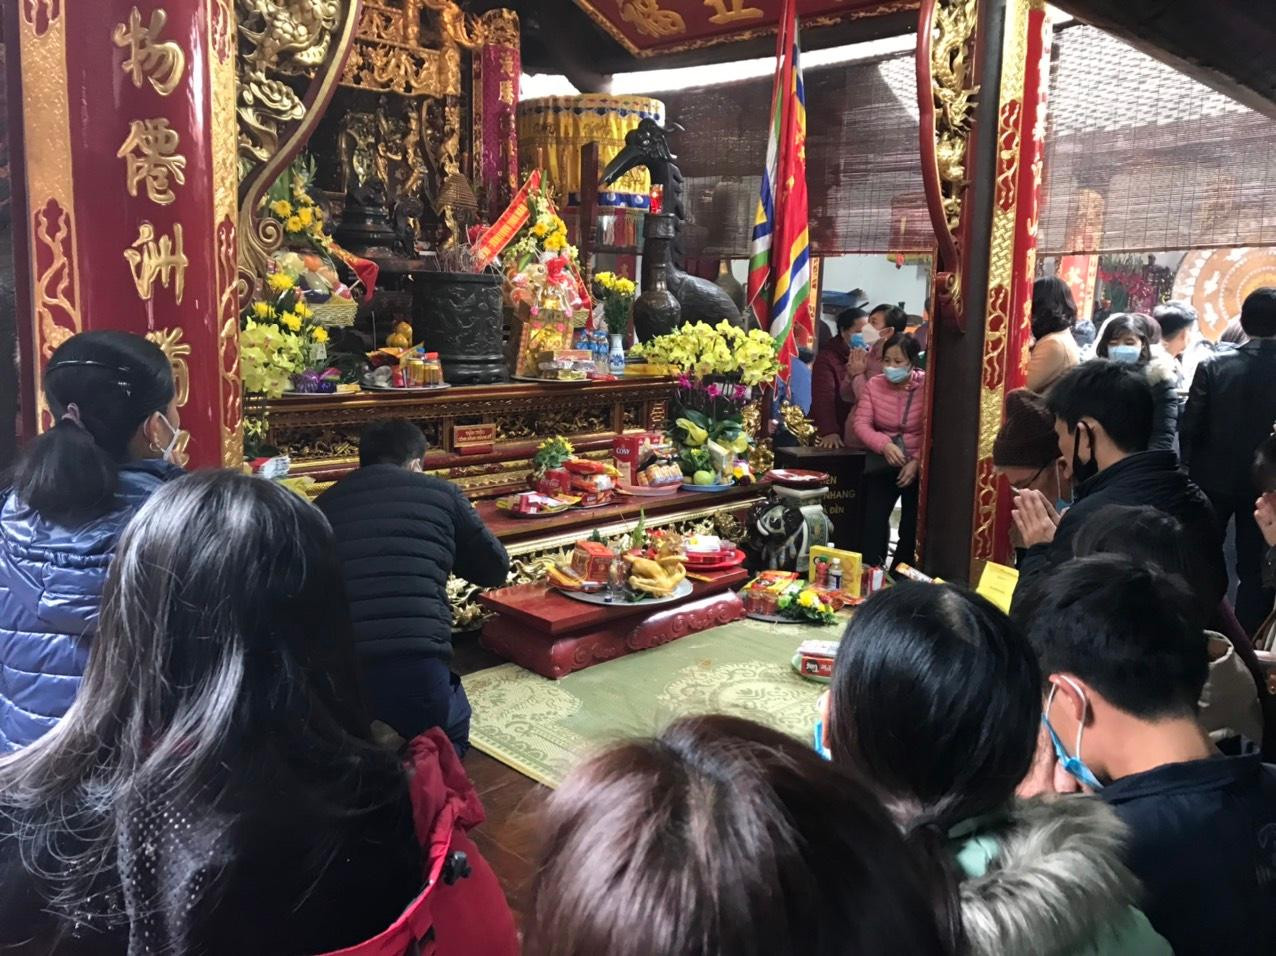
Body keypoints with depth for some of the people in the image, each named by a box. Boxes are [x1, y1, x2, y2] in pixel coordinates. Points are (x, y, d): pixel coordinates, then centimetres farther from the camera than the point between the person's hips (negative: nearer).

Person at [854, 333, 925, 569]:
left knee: (912, 524, 4)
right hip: (884, 460, 2)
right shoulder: (874, 385, -2)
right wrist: (884, 445, -25)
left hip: (918, 463, -2)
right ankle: (870, 568, 5)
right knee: (874, 516, -7)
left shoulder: (926, 385, -12)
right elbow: (861, 423, -8)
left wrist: (917, 462, -24)